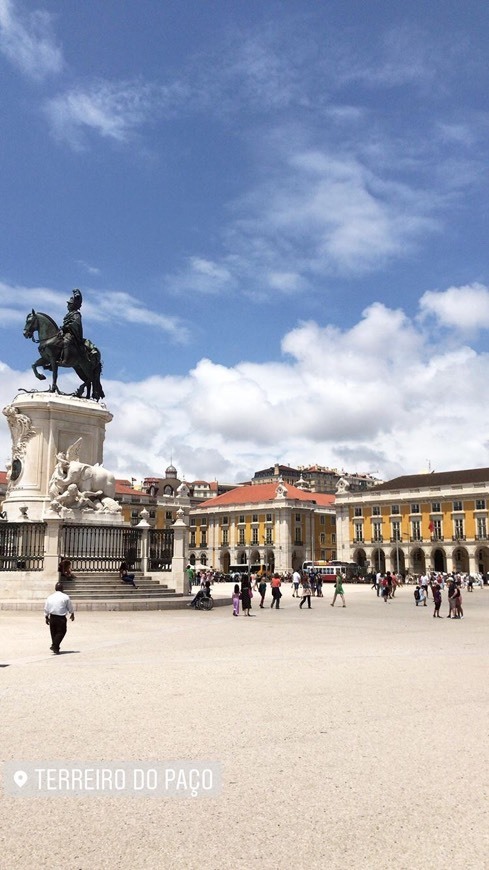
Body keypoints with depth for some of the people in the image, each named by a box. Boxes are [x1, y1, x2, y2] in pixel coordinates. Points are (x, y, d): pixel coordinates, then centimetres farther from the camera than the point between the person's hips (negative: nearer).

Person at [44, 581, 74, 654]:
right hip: (61, 618, -4)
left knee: (53, 632, 16)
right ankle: (55, 646, -10)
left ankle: (55, 647, 24)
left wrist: (46, 617, 21)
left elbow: (46, 609, 8)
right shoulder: (66, 597, -7)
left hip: (52, 617, 4)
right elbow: (70, 607, 4)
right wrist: (72, 614, 22)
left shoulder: (49, 597, 2)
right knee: (61, 632, 5)